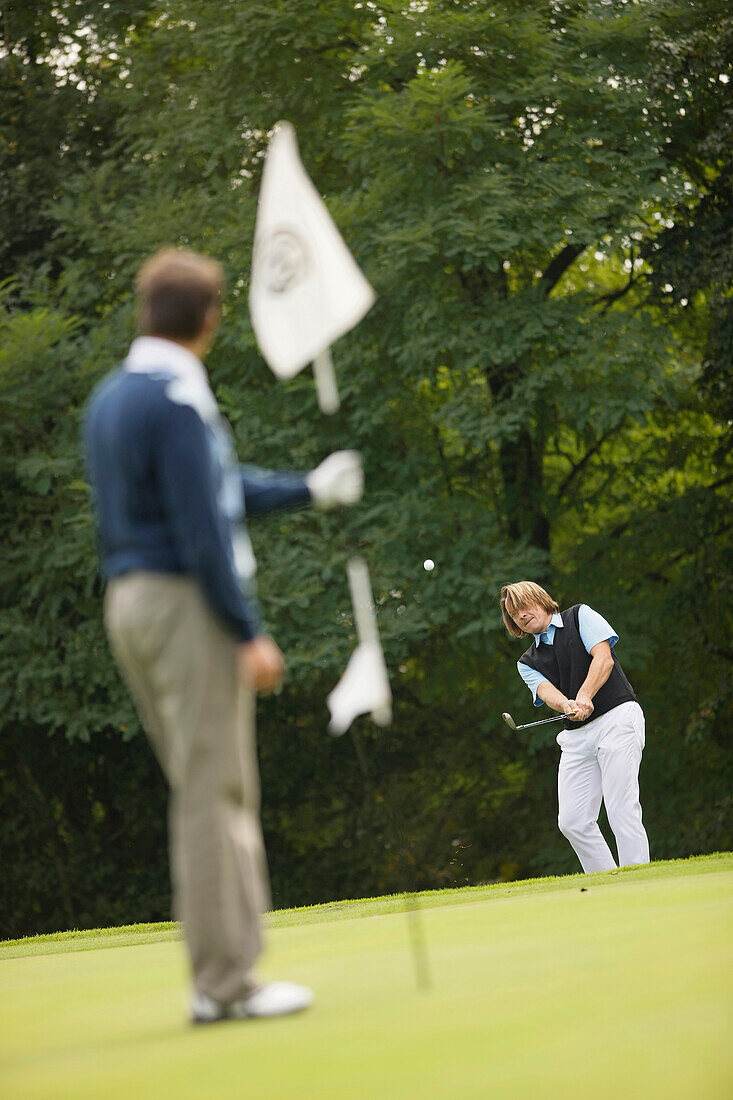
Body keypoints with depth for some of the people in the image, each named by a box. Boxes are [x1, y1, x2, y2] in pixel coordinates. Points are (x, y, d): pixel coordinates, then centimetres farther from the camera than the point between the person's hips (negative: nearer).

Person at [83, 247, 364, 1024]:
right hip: (188, 603, -9)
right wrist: (249, 633, -16)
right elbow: (202, 530, -19)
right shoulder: (177, 401, -14)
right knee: (213, 793, -6)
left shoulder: (110, 398, 15)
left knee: (211, 791, 12)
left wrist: (308, 490, 31)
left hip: (130, 602, 9)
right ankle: (225, 981, -4)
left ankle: (221, 969, 13)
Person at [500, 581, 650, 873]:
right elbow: (546, 691, -1)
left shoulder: (580, 616, 9)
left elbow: (604, 657, -5)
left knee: (621, 808, -16)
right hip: (576, 734, 5)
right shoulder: (528, 663, 19)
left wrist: (584, 696, -21)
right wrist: (567, 705, -25)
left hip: (617, 717, -5)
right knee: (573, 821, -5)